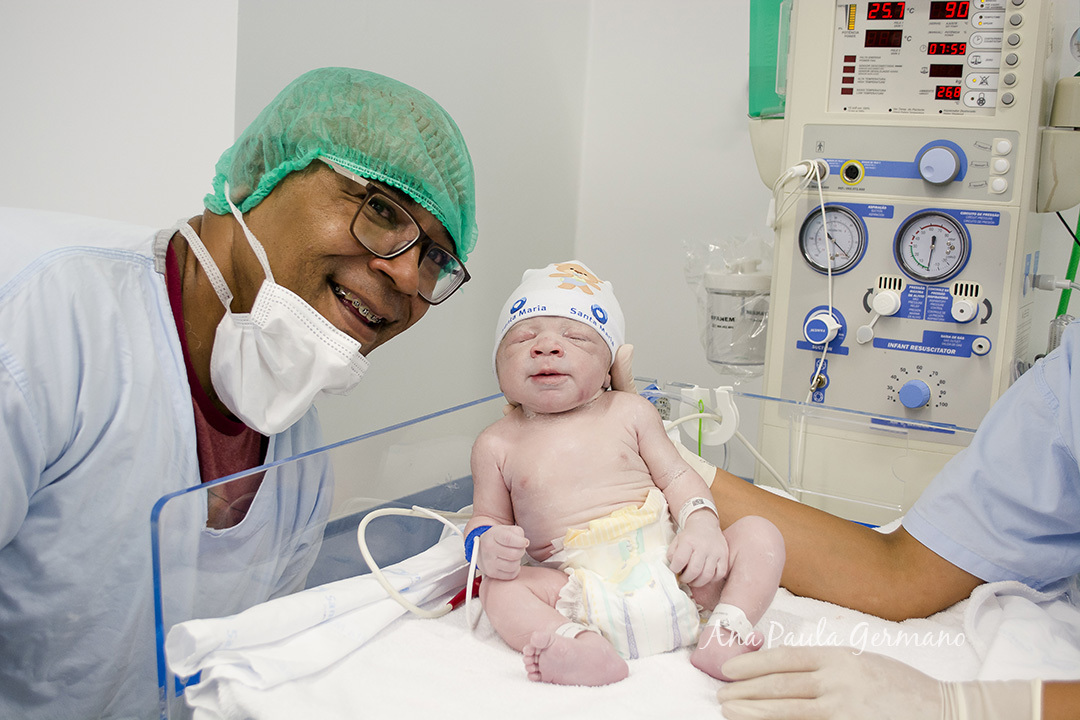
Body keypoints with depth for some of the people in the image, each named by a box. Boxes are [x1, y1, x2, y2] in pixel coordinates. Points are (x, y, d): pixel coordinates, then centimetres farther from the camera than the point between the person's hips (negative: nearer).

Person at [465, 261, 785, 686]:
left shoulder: (629, 412, 9)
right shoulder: (497, 445, 8)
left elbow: (676, 477, 11)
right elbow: (487, 518, 11)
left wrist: (701, 523, -9)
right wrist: (485, 544, -14)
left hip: (669, 569, 2)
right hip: (586, 594, -1)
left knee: (759, 535, -11)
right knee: (499, 588, -24)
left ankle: (726, 634, -25)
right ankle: (586, 649, -42)